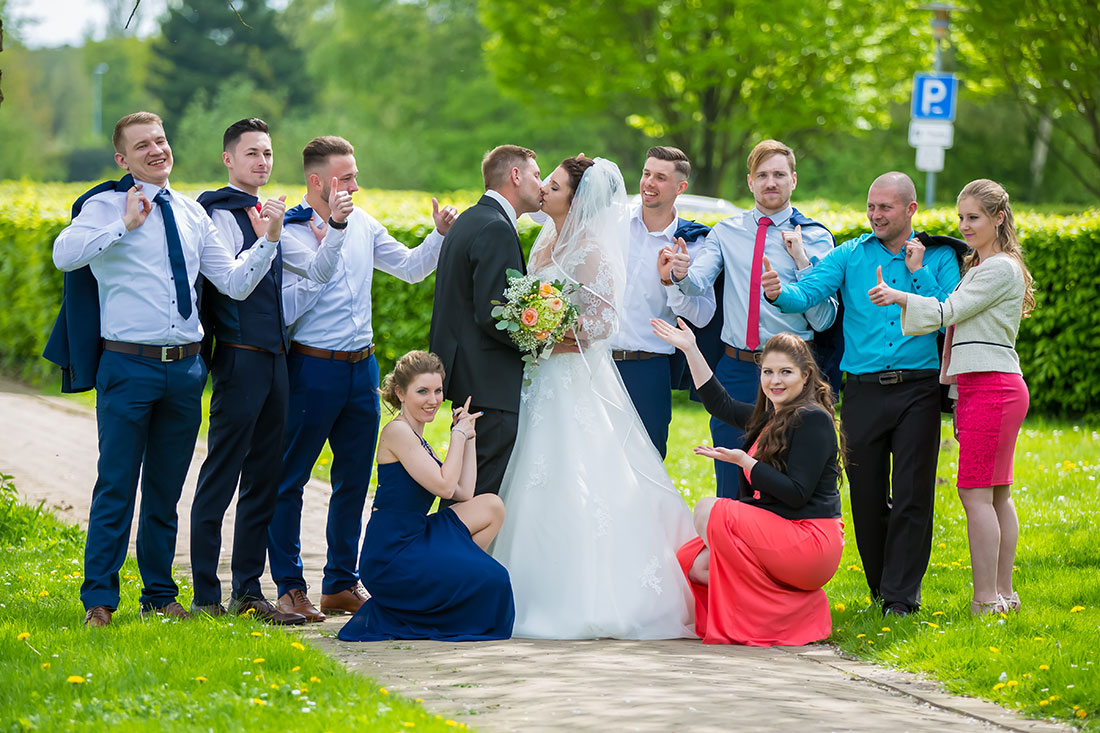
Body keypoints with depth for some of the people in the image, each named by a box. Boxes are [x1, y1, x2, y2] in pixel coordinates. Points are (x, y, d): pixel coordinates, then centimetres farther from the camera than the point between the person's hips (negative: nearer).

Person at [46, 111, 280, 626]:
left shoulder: (191, 214, 13)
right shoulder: (106, 206, -3)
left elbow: (235, 284, 13)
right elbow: (64, 255, -22)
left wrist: (269, 240, 1)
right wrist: (125, 225, -22)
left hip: (185, 367, 5)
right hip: (129, 366, -5)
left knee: (166, 489, 13)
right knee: (117, 486, -5)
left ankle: (160, 595, 22)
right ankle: (99, 600, 1)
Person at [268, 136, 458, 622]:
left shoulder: (363, 225, 10)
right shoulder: (291, 230, -9)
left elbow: (411, 267, 17)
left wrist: (441, 234, 2)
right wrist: (333, 228, -30)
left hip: (362, 367, 7)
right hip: (313, 368, -7)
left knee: (354, 480, 11)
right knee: (291, 479, -1)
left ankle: (342, 585, 20)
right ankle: (289, 587, 6)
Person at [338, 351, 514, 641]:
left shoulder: (416, 438, 17)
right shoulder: (397, 432, -12)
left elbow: (464, 494, 12)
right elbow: (444, 486, -17)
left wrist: (469, 437, 14)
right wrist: (459, 435, -5)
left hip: (414, 539, 9)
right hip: (391, 559, -9)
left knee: (491, 506, 6)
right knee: (492, 580, -11)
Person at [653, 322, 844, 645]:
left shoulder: (814, 420, -12)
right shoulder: (771, 418, 14)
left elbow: (797, 494, -19)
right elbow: (721, 404, 26)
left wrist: (744, 461, -17)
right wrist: (690, 350, 23)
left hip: (809, 542, -9)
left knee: (709, 510, -18)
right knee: (691, 562, -2)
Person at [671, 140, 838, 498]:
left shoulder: (816, 239, 1)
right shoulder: (727, 231, 10)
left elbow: (822, 320, -6)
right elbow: (698, 281, -7)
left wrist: (803, 260, -15)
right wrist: (683, 273, -30)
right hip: (735, 370, 2)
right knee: (729, 485, 6)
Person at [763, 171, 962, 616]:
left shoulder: (939, 259, 6)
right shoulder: (849, 256, 8)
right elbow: (809, 292, -6)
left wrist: (917, 273, -7)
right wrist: (780, 293, -27)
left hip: (917, 391, -2)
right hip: (864, 392, 2)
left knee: (911, 495, -5)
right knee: (866, 494, 6)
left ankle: (901, 594, -1)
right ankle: (880, 584, 21)